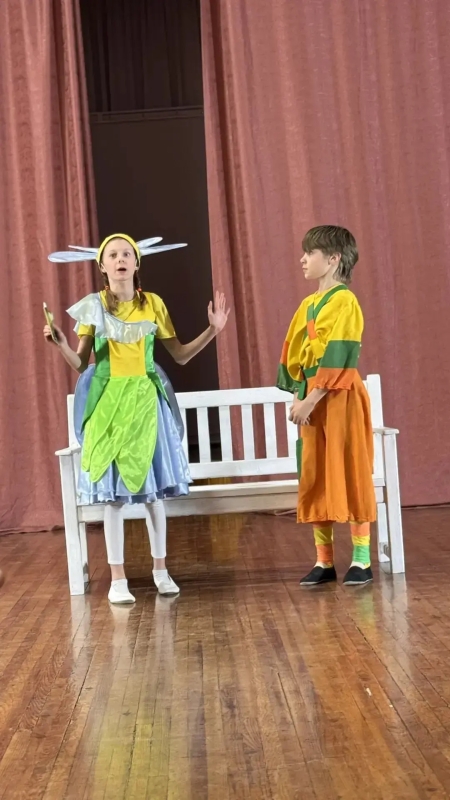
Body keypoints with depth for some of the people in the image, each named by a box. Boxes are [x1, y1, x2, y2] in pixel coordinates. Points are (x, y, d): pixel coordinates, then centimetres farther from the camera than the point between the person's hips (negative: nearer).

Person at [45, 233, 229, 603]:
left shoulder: (153, 304, 3)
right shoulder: (93, 306, 0)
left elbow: (180, 355, 6)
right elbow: (81, 364, 1)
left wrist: (213, 330, -4)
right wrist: (61, 344, -17)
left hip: (146, 399, 1)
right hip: (107, 401, -1)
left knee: (153, 484, 6)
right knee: (112, 489, 0)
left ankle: (161, 569, 20)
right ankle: (118, 577, 8)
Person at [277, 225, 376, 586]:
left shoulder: (344, 301, -10)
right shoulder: (308, 305, 14)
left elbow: (336, 357, -18)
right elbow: (294, 356, 14)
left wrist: (310, 400, -19)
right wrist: (299, 396, 3)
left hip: (341, 398, -8)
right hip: (312, 400, 8)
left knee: (351, 475, -2)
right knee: (315, 480, 8)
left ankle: (362, 559, 6)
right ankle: (324, 560, 15)